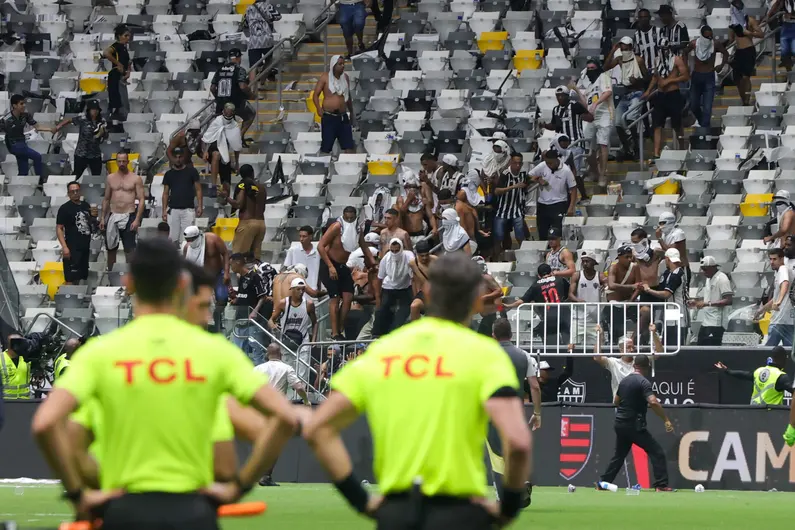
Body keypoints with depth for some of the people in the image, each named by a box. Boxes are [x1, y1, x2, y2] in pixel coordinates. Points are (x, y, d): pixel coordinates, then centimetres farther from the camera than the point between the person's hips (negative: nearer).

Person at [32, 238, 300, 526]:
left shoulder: (100, 352, -1)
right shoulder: (214, 350, 2)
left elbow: (45, 423, -14)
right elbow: (285, 417, -5)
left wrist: (78, 495, -3)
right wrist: (239, 487, 2)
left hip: (125, 513, 0)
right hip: (192, 513, 0)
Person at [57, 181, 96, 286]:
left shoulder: (86, 206, 13)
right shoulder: (65, 208, -7)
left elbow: (92, 226, 24)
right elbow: (59, 228, -10)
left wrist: (93, 217, 1)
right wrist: (64, 246, -20)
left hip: (85, 247, 7)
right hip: (72, 248, -7)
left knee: (79, 277, 13)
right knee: (70, 278, -11)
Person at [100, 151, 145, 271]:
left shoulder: (135, 178, -1)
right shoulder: (110, 178, 9)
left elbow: (141, 200, -4)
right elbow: (106, 199, 15)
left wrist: (137, 220, -13)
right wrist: (102, 218, 9)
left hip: (128, 216, -4)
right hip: (113, 216, 4)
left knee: (129, 249, -6)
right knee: (111, 248, 10)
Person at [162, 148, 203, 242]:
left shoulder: (191, 171, 5)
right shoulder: (169, 174, 11)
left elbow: (198, 189, 4)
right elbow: (165, 193, 13)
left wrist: (200, 206, -6)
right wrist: (164, 210, 5)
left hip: (188, 209, -2)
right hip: (173, 210, 2)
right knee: (172, 238, -2)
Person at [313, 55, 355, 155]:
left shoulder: (345, 77, 10)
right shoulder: (325, 77, -3)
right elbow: (315, 95, -3)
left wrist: (352, 113, 27)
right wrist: (319, 108, -20)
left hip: (343, 117, 4)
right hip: (329, 117, -4)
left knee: (349, 147, -2)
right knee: (326, 148, -1)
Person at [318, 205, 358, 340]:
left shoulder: (356, 230, 2)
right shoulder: (337, 227, -18)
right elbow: (321, 246, -22)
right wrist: (330, 267, -25)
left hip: (343, 266, 7)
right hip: (329, 265, -7)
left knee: (348, 297, -3)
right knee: (335, 298, -12)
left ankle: (340, 330, 5)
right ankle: (335, 334, -13)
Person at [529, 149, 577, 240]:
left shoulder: (566, 171, -12)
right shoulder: (542, 166, -5)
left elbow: (573, 189, -7)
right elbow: (529, 176, 6)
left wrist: (571, 208, -13)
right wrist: (539, 181, -13)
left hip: (558, 205, -4)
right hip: (543, 204, 4)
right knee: (542, 234, 11)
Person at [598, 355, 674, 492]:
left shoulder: (624, 381, 10)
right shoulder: (643, 382, -12)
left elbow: (616, 401, 22)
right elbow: (653, 402, -26)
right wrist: (666, 420, -22)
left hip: (620, 424, 7)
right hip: (634, 426, -7)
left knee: (619, 455, 21)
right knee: (657, 453, -5)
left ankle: (603, 483, 20)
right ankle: (661, 485, -14)